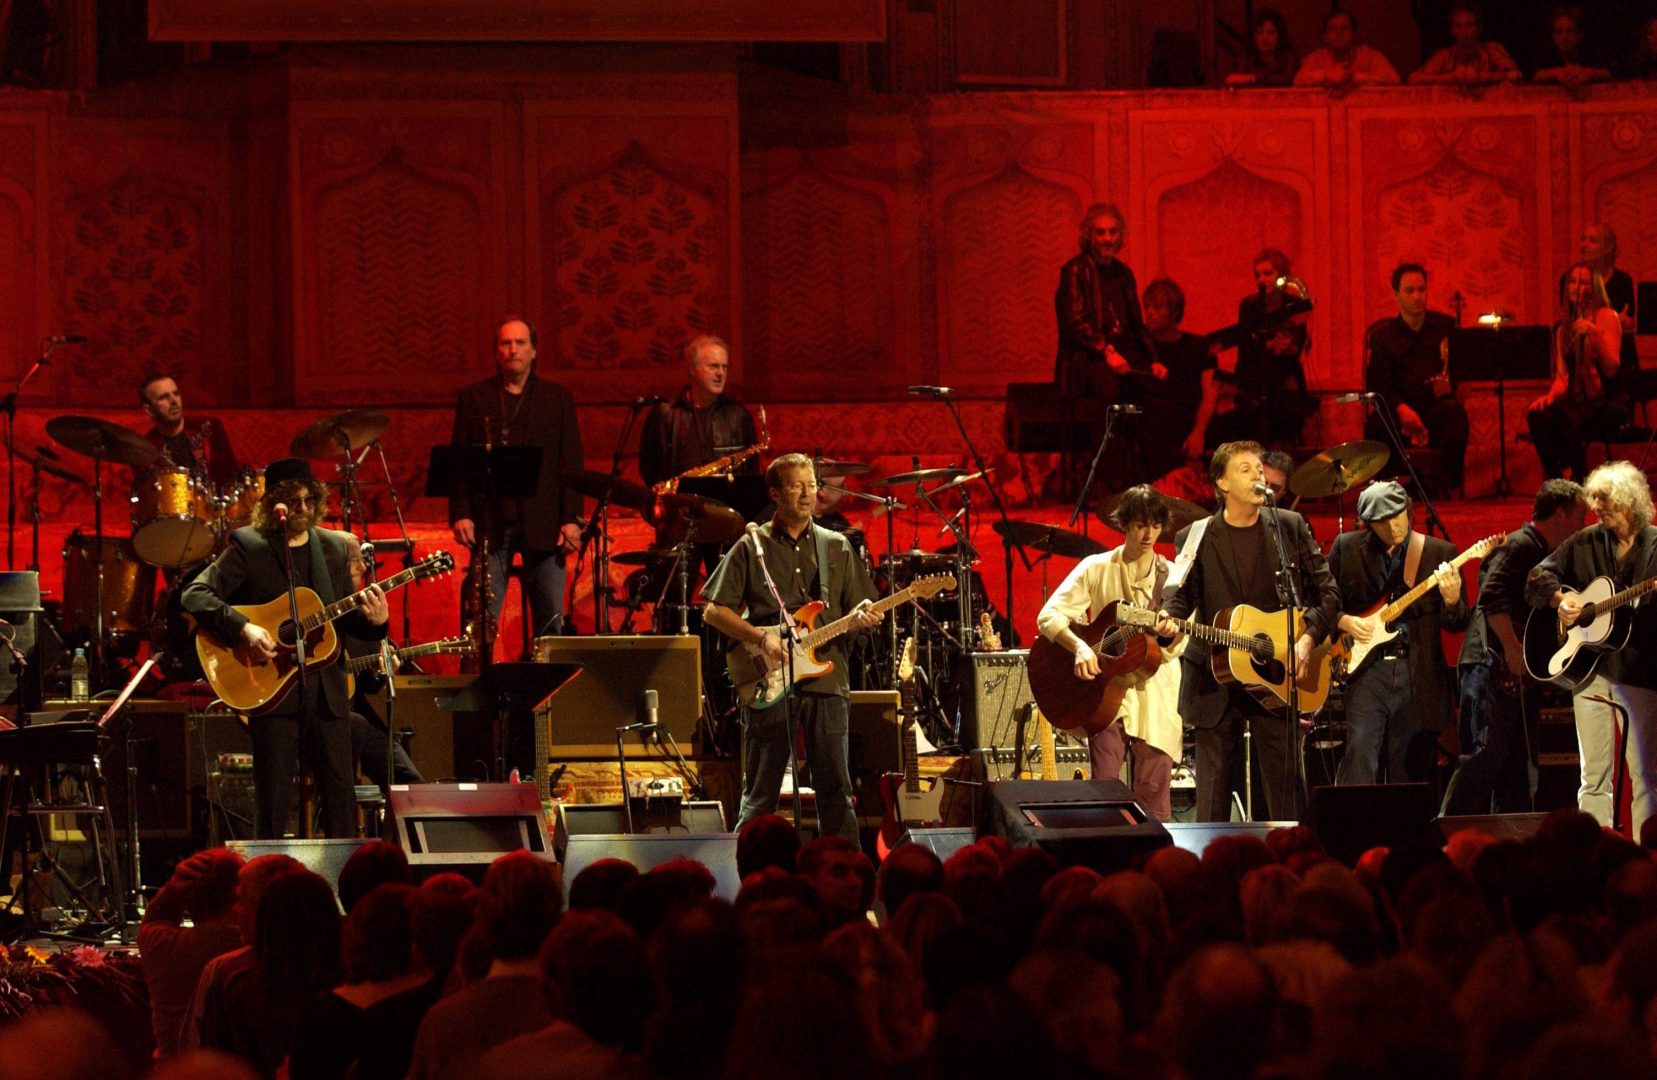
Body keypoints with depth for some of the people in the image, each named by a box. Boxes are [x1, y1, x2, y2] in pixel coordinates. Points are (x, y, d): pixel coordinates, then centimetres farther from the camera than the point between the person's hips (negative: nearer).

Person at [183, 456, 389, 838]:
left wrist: (373, 621, -7)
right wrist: (243, 628, -23)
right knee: (274, 802, -2)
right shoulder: (248, 547, -3)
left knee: (341, 794, 4)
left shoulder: (336, 548, 11)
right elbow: (195, 595, -11)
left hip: (326, 689, 4)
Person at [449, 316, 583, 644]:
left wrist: (572, 518, -3)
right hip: (489, 522, 0)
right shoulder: (473, 398, 10)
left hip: (542, 524, 1)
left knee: (551, 619, 0)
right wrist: (460, 514, -5)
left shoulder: (558, 399, 10)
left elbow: (571, 463, 6)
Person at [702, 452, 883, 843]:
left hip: (826, 679, 2)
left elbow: (856, 610, 16)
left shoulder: (836, 547, 13)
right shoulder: (751, 548, 4)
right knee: (760, 795, 0)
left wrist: (860, 618, -8)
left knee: (835, 791, 3)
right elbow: (714, 610, 1)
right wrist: (761, 638, -12)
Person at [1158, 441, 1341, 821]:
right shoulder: (1196, 537, 3)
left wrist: (1308, 638, -9)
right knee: (1212, 795, 2)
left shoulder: (1291, 527, 5)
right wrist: (1166, 621, -26)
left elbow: (1327, 593, 5)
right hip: (1215, 684, -1)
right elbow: (1179, 594, -3)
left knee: (1286, 794, 0)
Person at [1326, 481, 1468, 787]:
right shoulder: (1347, 548, 6)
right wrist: (1344, 621, -7)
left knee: (1409, 768, 4)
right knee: (1360, 749, -18)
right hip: (1367, 668, -1)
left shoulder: (1440, 553, 5)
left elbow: (1459, 624, 5)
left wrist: (1451, 600, -16)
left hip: (1418, 675, 1)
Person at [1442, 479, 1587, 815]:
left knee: (1519, 774, 7)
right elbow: (1491, 596, -21)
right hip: (1493, 666, -10)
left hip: (1520, 674, 10)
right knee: (1483, 758, -14)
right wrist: (1512, 647, -23)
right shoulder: (1518, 545, -8)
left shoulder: (1546, 557, 23)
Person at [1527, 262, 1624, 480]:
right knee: (1538, 415, -27)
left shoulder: (1606, 317, -1)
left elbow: (1611, 370, -10)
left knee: (1562, 416, -34)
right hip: (1577, 400, 5)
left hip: (1606, 402, -5)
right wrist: (1551, 395, -8)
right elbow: (1562, 374, 12)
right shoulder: (1563, 327, 17)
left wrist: (1595, 336, -23)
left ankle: (1581, 479, -20)